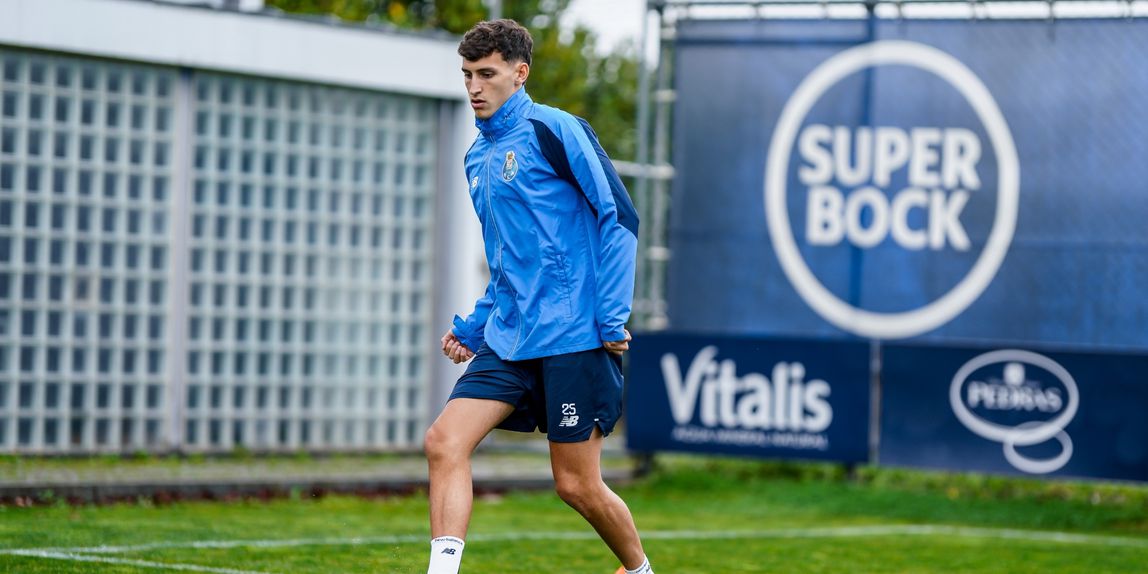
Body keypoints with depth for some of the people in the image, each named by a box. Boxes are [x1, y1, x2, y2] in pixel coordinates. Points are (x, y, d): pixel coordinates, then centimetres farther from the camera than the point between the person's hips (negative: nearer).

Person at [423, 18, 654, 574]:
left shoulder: (552, 130, -6)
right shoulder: (477, 157, 17)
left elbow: (620, 218, -9)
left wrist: (613, 318, -14)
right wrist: (474, 325, 15)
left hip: (574, 336, -7)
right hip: (508, 339, 7)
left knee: (577, 485, -2)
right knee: (444, 442, -12)